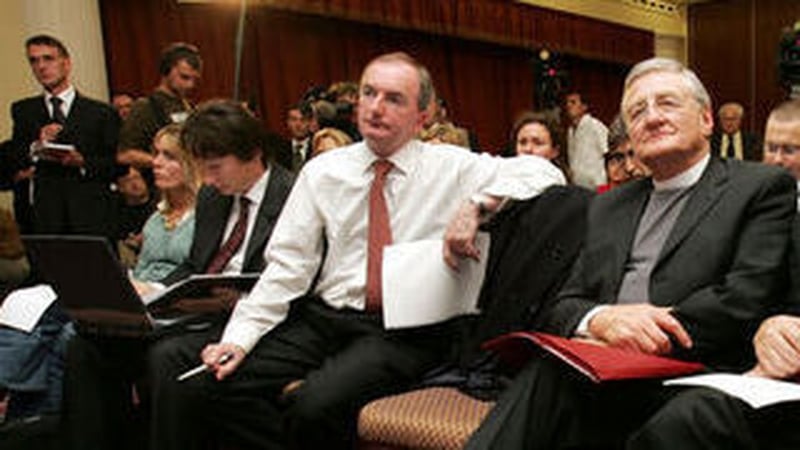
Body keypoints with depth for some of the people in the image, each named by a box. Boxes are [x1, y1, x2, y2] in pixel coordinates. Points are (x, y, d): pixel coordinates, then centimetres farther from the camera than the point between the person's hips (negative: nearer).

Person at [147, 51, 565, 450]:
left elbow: (545, 173, -5)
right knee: (208, 385, -15)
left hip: (405, 332, -3)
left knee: (316, 405, -30)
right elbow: (287, 264, 5)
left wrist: (477, 203, -21)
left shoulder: (451, 167, 3)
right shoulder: (323, 171, 9)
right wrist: (239, 337, -7)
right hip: (322, 318, 4)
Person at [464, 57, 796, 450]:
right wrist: (600, 319, -11)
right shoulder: (609, 206, 23)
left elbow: (746, 298, -6)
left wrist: (643, 329, -15)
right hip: (602, 377, 4)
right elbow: (563, 304, 13)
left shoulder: (764, 187, 8)